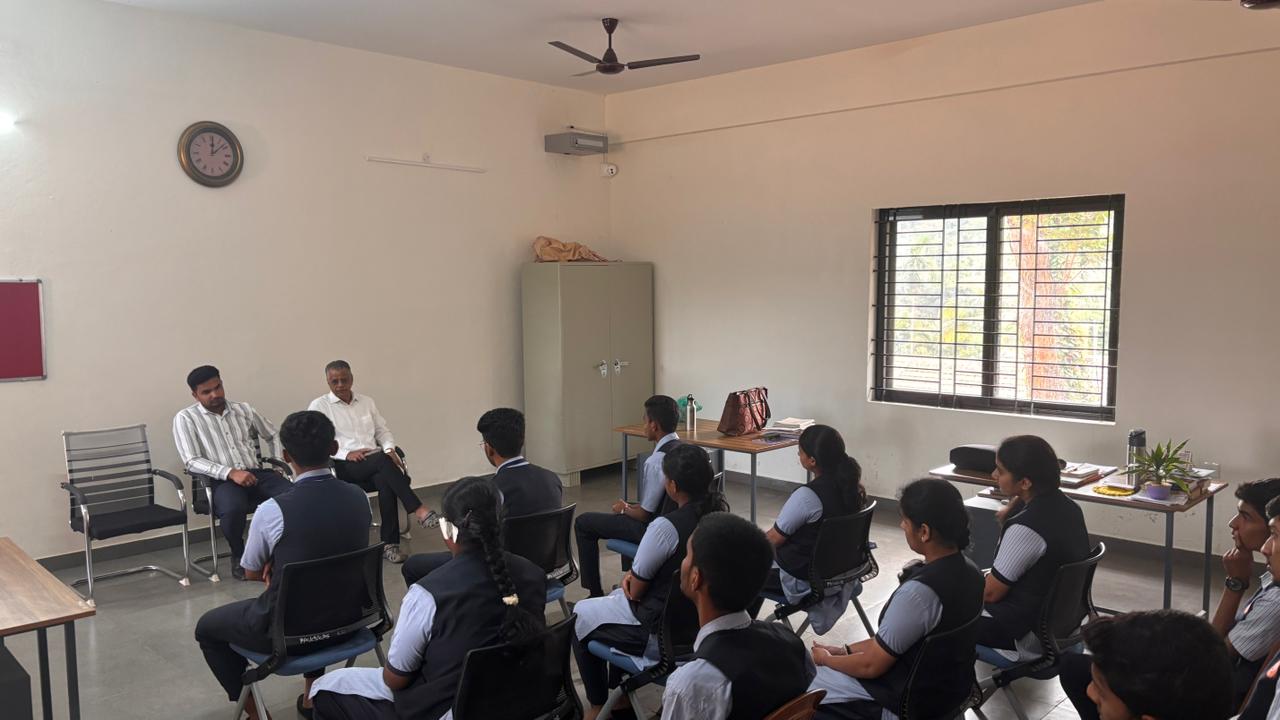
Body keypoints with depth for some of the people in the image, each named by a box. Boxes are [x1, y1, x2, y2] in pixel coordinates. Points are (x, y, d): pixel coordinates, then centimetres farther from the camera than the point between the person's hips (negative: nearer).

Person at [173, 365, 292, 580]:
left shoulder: (242, 409, 17)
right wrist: (230, 473, -20)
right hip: (222, 481, -3)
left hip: (256, 474, 3)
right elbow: (192, 462, -7)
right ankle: (239, 557, -8)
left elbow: (274, 435, 28)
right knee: (233, 509, -39)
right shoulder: (185, 418, 4)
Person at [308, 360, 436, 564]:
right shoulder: (319, 406, 6)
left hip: (376, 464, 4)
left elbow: (383, 431, 21)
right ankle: (418, 509, -36)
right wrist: (346, 454, -17)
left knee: (386, 480, -34)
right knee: (382, 460, -35)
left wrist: (389, 448, -1)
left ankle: (390, 543, -30)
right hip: (344, 467, -3)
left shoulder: (366, 402, 20)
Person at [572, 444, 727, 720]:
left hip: (663, 632, -8)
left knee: (580, 616, 16)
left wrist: (632, 580, 7)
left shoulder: (667, 526, -28)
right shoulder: (721, 510, -5)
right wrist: (636, 575, 0)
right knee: (619, 595, 30)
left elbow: (636, 590, -14)